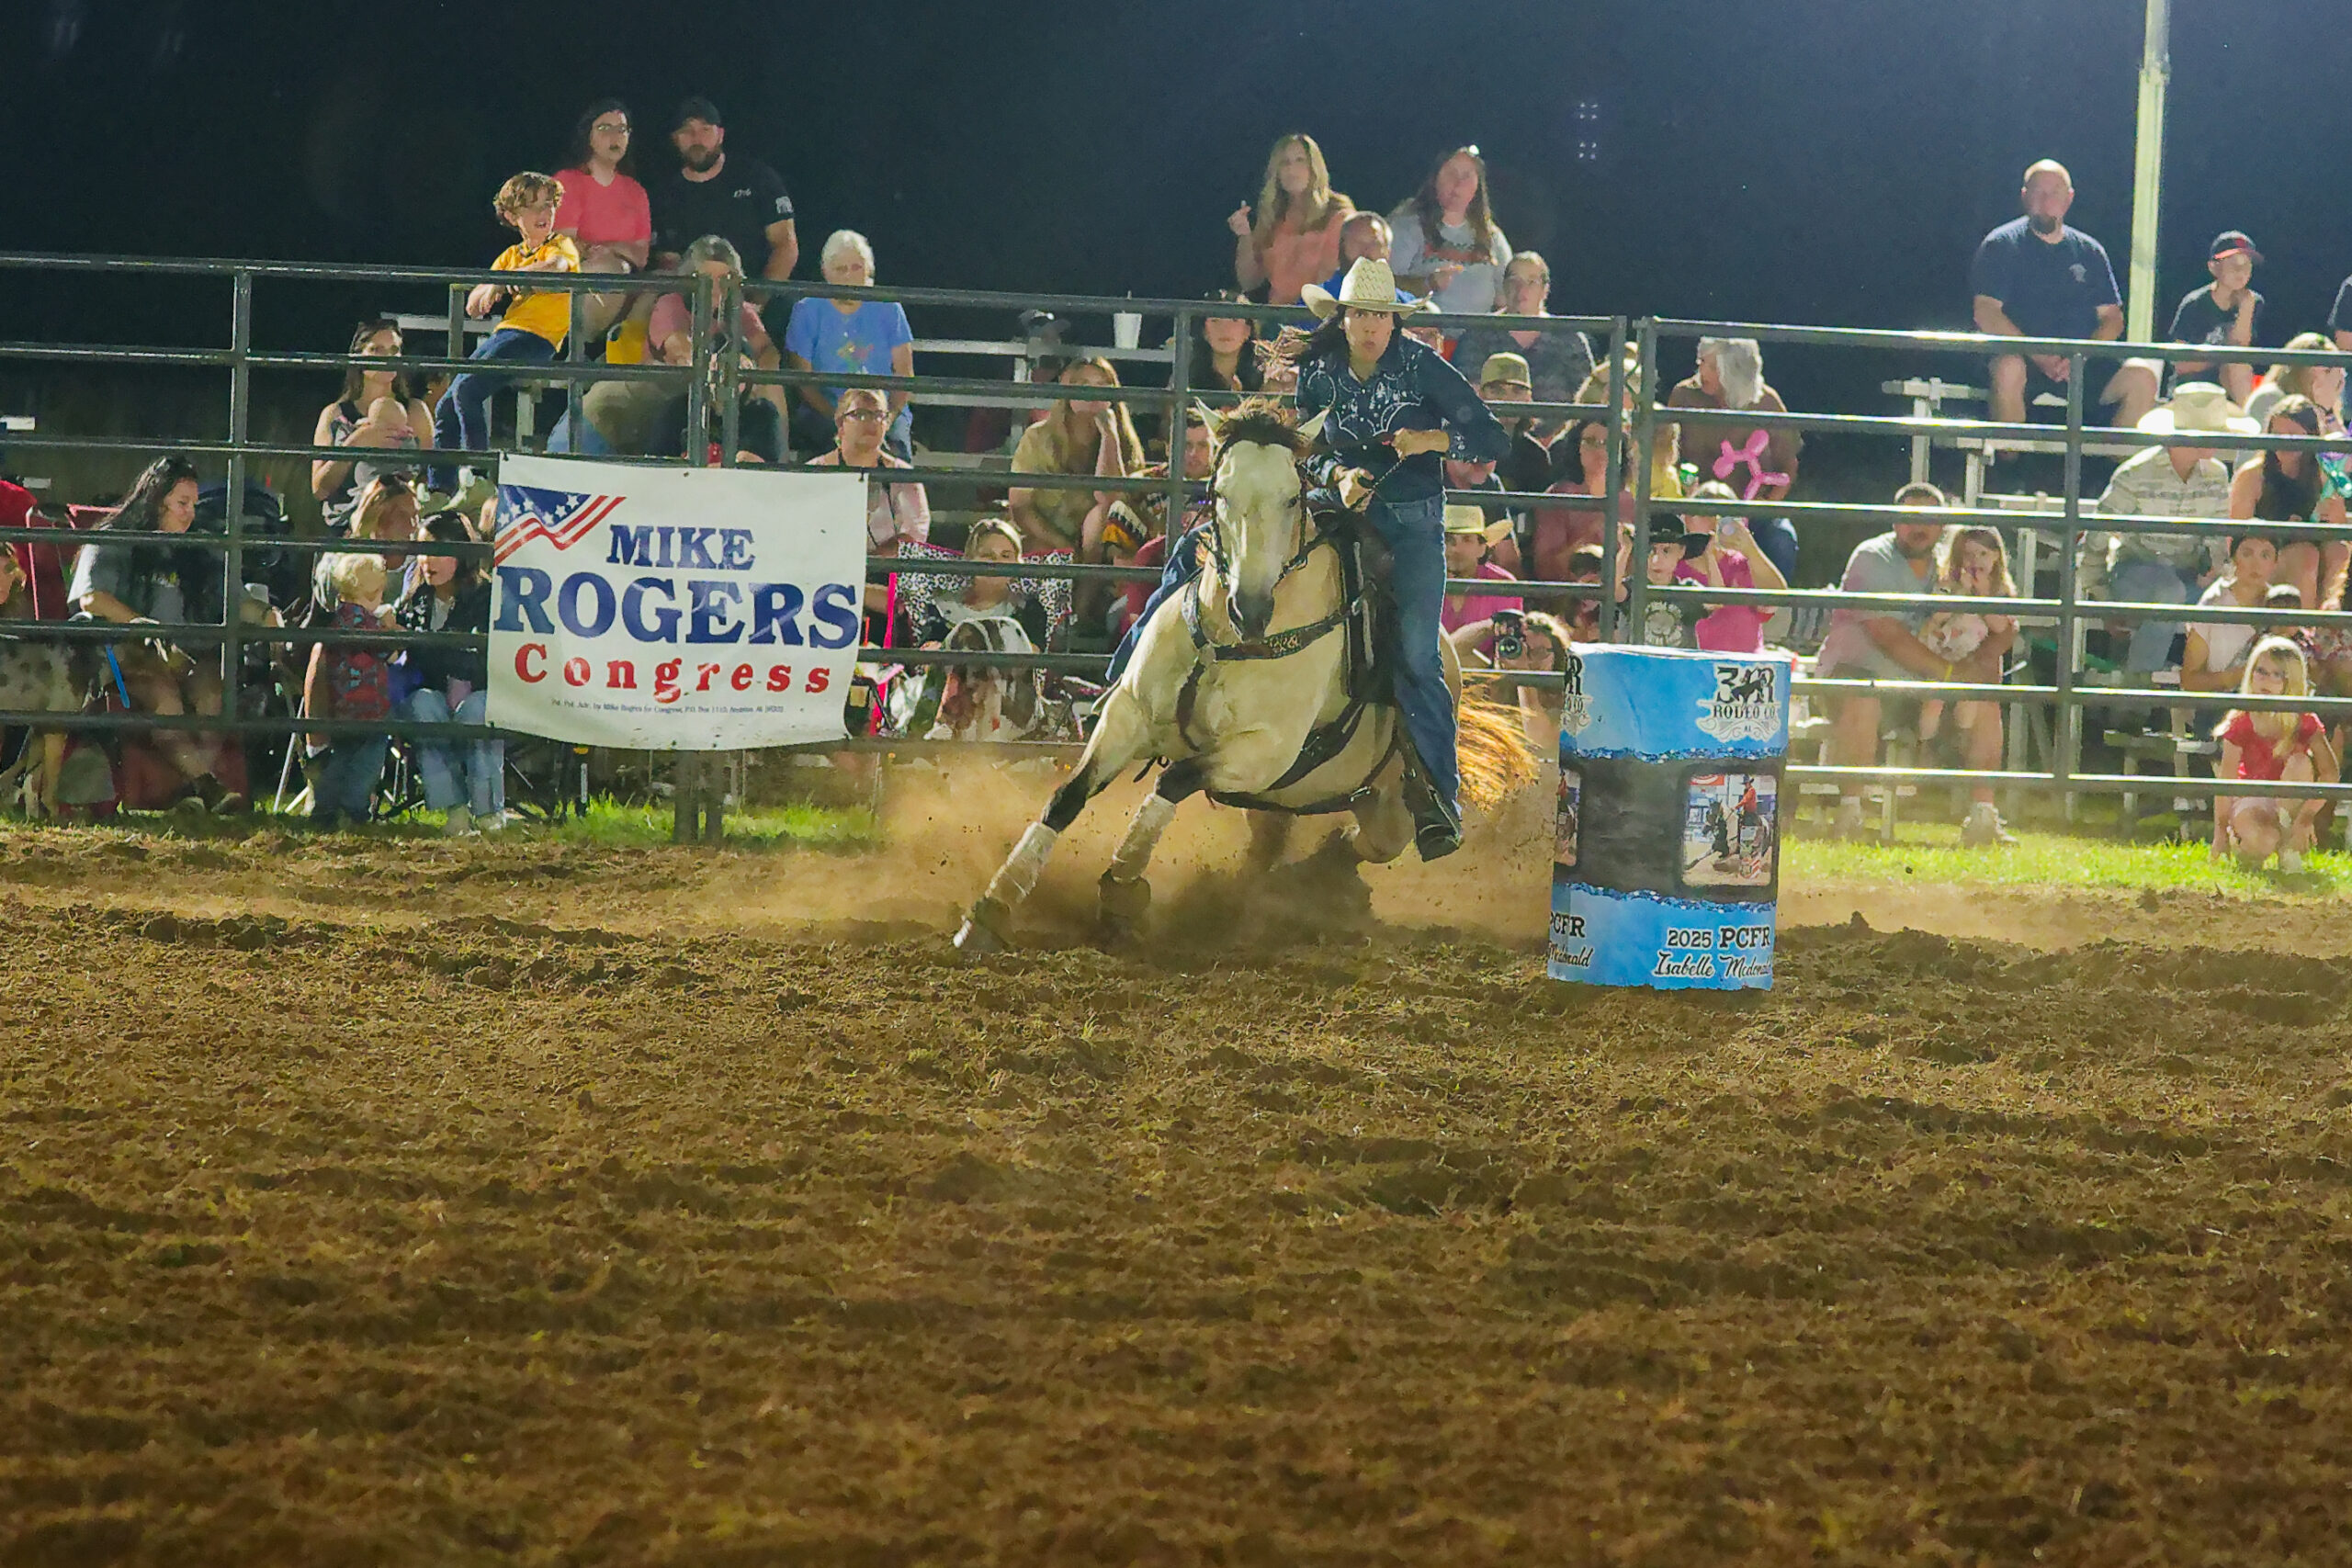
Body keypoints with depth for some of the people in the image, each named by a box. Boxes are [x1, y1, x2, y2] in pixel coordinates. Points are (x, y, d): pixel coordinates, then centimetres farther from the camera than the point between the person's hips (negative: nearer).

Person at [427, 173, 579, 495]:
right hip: (504, 333, 7)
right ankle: (440, 489, 4)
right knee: (445, 408, -1)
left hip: (537, 338, -7)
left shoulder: (563, 247, 4)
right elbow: (473, 307, 17)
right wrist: (490, 288, -6)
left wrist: (500, 281, -23)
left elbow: (555, 266, -23)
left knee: (467, 389, -25)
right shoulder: (510, 256, 22)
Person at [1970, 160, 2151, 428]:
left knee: (2141, 376, -20)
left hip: (2082, 366, 3)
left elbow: (2112, 318, 12)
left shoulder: (2089, 251, 17)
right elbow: (1985, 314, -5)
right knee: (2009, 368, -38)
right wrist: (2038, 356, -17)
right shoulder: (2001, 245, 6)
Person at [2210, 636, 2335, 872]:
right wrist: (2221, 831, -12)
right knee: (2262, 840, -37)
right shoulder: (2241, 723, -10)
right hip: (2252, 798, -2)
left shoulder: (2305, 721, -10)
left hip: (2289, 799, 2)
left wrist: (2306, 816, -30)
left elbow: (2330, 772, -20)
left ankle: (2289, 848, -20)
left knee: (2300, 762, -30)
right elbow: (2225, 780, -9)